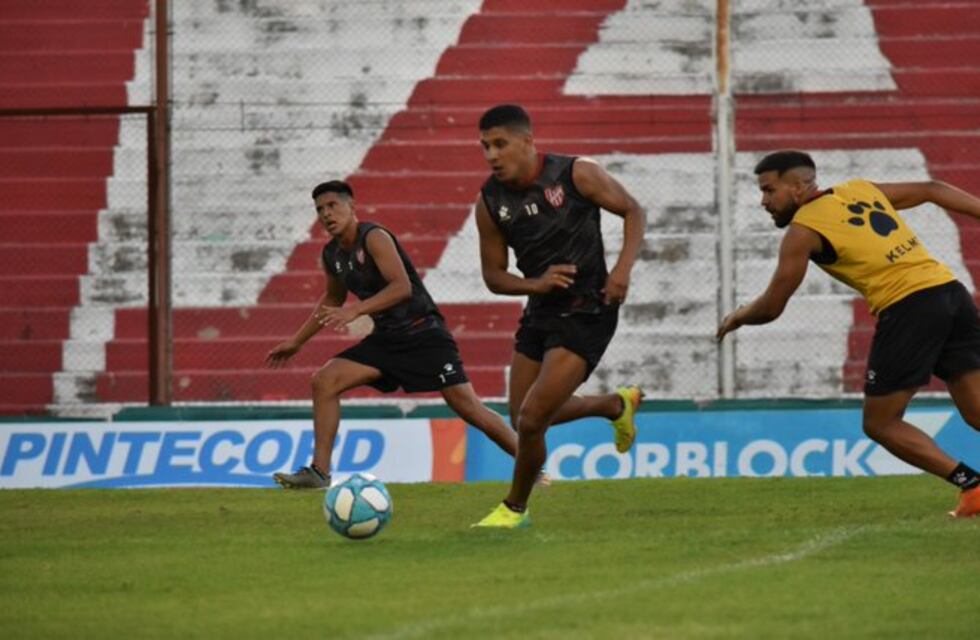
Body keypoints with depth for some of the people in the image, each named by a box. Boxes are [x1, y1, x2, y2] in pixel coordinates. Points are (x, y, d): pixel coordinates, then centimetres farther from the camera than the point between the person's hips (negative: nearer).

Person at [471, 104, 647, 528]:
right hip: (540, 313, 6)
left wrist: (623, 268, -18)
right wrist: (537, 284, -17)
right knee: (524, 419, 15)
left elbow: (633, 211, -3)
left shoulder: (576, 175, -15)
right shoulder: (490, 202, -4)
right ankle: (617, 405, 39)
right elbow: (493, 275, 3)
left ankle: (515, 508, 11)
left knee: (531, 420, -13)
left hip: (586, 314, -6)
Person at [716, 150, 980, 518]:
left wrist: (737, 318, 25)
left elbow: (771, 308, 6)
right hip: (950, 290, 7)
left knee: (881, 423, 5)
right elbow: (932, 191, 24)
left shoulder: (804, 229, 2)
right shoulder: (861, 191, 20)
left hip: (908, 307, -7)